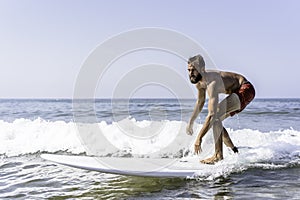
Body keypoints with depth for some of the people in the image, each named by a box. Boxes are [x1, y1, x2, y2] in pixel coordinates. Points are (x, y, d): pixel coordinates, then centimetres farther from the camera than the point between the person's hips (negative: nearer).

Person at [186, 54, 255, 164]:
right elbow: (200, 102, 15)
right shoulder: (198, 81, -4)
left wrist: (199, 138, -39)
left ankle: (218, 155, -23)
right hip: (237, 93, 10)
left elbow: (212, 114, -39)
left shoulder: (212, 83, -33)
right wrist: (190, 122, 15)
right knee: (216, 120, 7)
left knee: (215, 116, -25)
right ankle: (234, 151, 20)